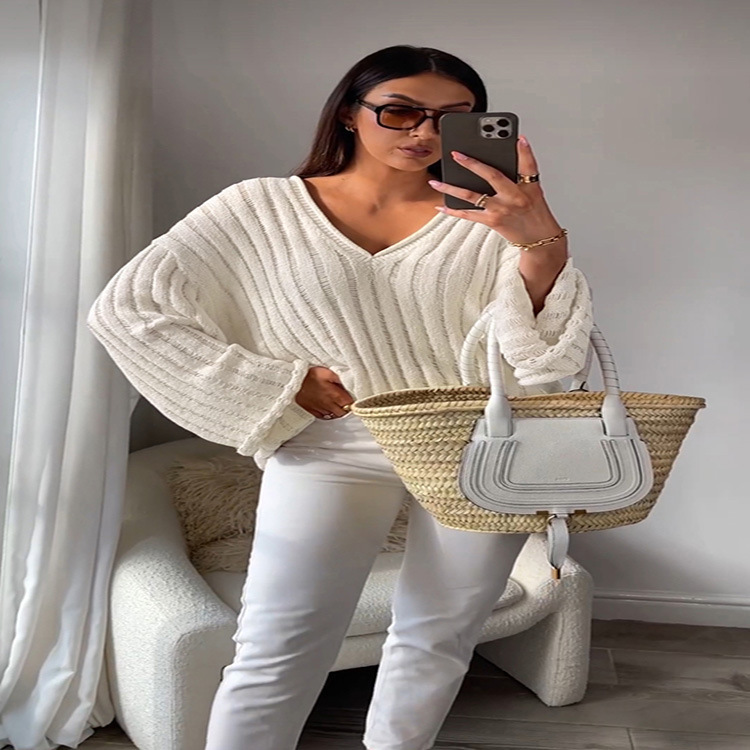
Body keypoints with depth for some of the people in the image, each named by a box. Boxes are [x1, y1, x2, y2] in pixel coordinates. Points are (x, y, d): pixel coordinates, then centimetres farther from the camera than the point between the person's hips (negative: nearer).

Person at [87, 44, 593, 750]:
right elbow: (126, 307, -4)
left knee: (438, 638, 13)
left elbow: (544, 351, -8)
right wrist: (277, 382, -8)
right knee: (277, 654, -3)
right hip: (333, 445, -2)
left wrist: (543, 243, -27)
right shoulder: (263, 208, -1)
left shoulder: (487, 219, 1)